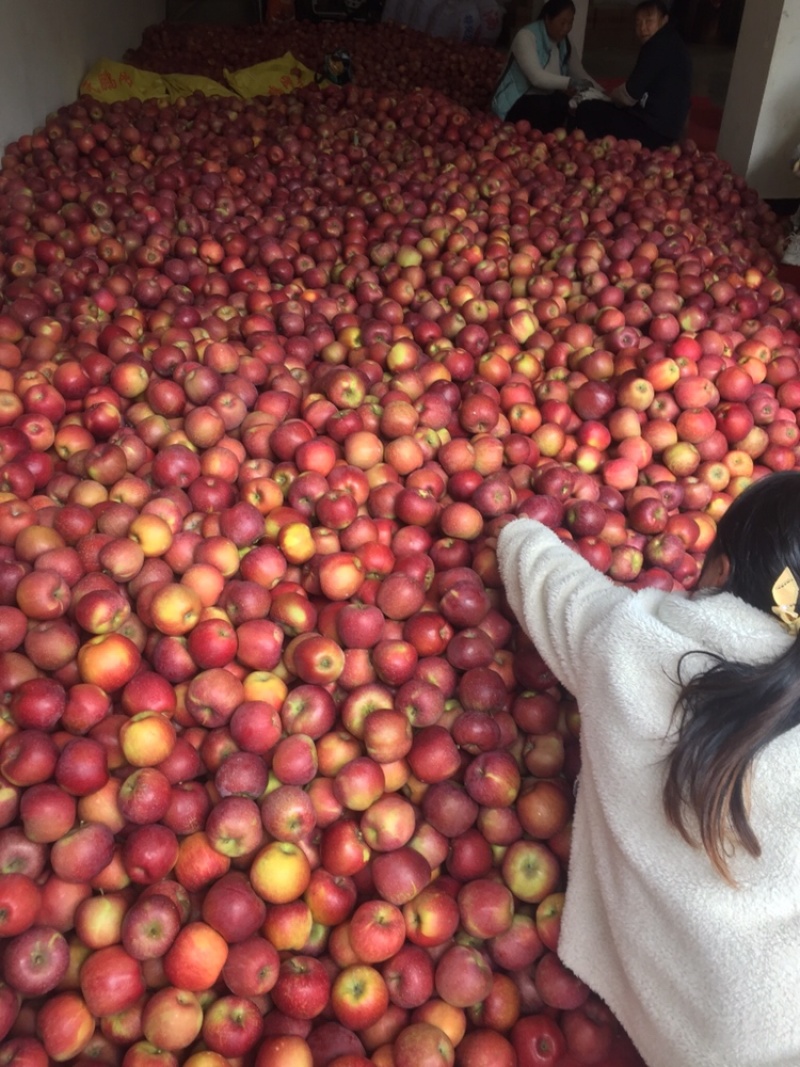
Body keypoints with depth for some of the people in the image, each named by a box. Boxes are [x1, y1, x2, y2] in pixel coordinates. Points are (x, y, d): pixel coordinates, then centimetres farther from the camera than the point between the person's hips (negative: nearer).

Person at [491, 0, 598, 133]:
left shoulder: (564, 42, 8)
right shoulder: (526, 37, -15)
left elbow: (580, 75, 6)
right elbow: (537, 77, -27)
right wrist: (570, 83, -35)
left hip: (545, 101, 7)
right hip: (516, 104, -7)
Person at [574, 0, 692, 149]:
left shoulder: (660, 45, -13)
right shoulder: (672, 42, 18)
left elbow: (631, 93, -16)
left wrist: (614, 96, 5)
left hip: (655, 130, -11)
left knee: (587, 111, -12)